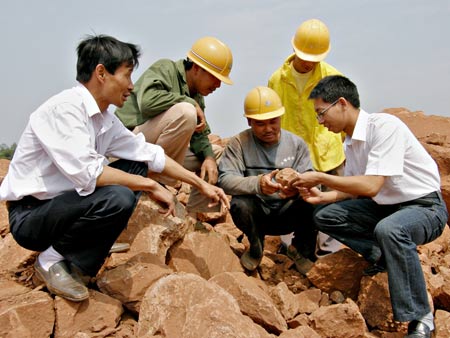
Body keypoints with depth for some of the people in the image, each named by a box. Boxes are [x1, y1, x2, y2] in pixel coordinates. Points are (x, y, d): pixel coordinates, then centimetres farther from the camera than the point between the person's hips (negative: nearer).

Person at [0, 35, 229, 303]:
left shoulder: (105, 119, 4)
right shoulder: (63, 108, -21)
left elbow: (149, 154, 12)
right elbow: (87, 174, -30)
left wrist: (201, 183, 10)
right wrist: (150, 185, -21)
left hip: (62, 204, 9)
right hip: (29, 216, -9)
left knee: (136, 167, 4)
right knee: (118, 198, -30)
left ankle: (79, 266, 1)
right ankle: (53, 259, -5)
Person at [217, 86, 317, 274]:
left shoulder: (297, 144, 2)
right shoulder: (238, 143, -5)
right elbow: (225, 180, -18)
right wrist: (257, 183, -39)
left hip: (288, 214, 1)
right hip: (256, 215, -1)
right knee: (241, 204, -33)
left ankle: (303, 250, 3)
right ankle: (255, 248, 0)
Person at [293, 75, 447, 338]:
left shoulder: (384, 126, -23)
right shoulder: (350, 141, 4)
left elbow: (370, 186, -29)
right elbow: (354, 189, 12)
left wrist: (319, 177, -21)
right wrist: (322, 196, -5)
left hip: (424, 206, -8)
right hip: (386, 206, 8)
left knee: (388, 229, -39)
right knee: (325, 216, -2)